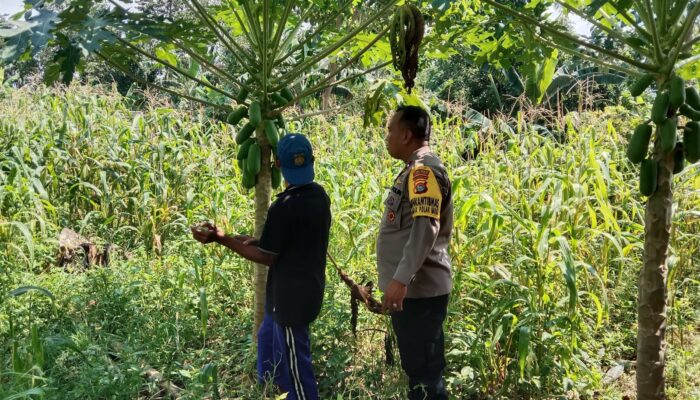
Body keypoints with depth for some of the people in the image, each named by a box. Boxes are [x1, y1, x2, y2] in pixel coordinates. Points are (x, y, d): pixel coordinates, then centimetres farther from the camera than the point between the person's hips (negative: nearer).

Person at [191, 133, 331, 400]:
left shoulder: (284, 206, -25)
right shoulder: (319, 194, 1)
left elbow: (267, 258, -16)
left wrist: (220, 238, -14)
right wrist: (256, 241, 12)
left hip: (291, 295, -9)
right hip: (308, 287, 9)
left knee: (295, 361, 6)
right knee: (268, 340, 27)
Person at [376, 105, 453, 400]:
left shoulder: (423, 170, -14)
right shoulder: (416, 169, 17)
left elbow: (425, 227, -27)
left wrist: (401, 279, -34)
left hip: (417, 290, -10)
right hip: (412, 289, 10)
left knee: (424, 373, -4)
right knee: (420, 369, 16)